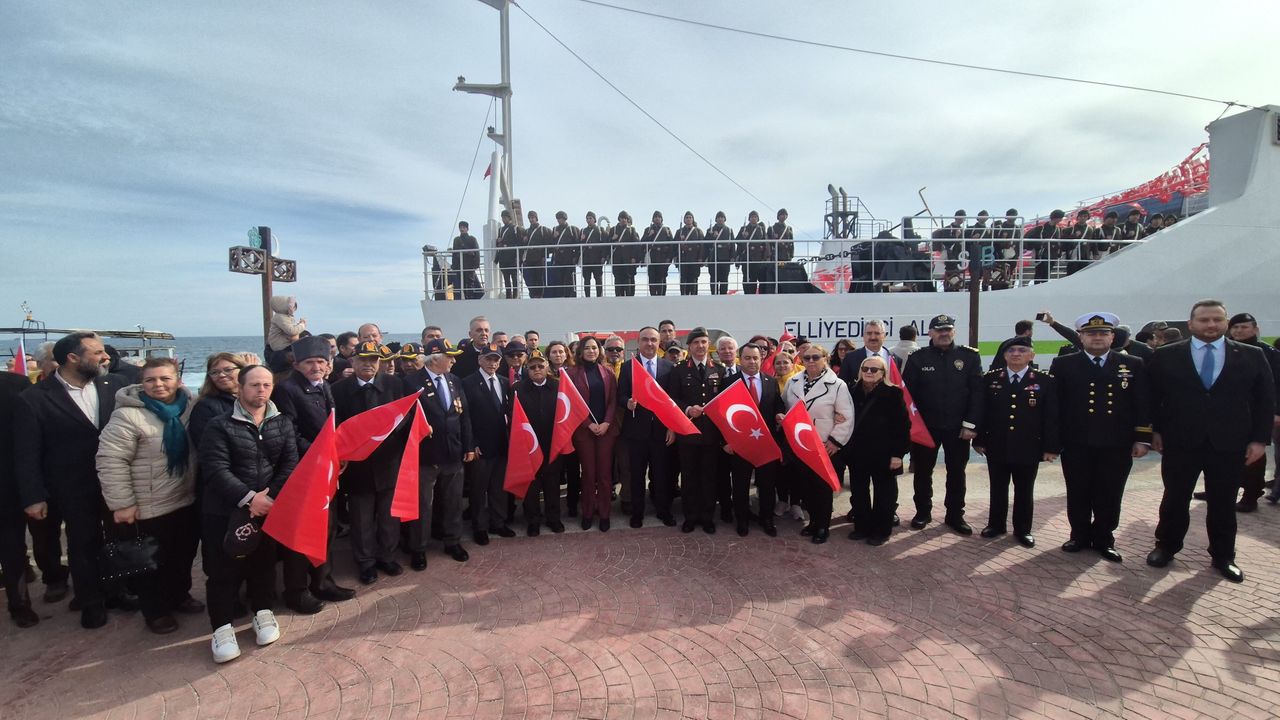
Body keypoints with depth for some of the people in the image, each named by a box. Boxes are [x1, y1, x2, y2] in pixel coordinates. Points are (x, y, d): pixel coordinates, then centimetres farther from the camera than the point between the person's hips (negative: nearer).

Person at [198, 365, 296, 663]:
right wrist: (248, 498, -21)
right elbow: (216, 469, -15)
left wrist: (270, 495, -16)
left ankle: (263, 611, 33)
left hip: (268, 508, 3)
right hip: (224, 511, -3)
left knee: (264, 561, 14)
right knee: (223, 569, 5)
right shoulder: (220, 425, -7)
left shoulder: (283, 424, 3)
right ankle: (223, 626, 21)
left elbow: (290, 464, -3)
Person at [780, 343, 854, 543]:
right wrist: (781, 418, -3)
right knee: (804, 484, 12)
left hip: (824, 446, -4)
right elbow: (785, 407, 17)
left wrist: (836, 440, -14)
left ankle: (823, 526, 20)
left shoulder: (837, 385, -9)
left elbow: (846, 417, -10)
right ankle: (813, 520, 31)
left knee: (822, 486, 5)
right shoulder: (793, 382, 5)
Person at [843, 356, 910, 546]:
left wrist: (898, 453, -14)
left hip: (883, 454, -4)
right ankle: (861, 526, 27)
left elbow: (902, 425, -10)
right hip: (857, 453, 4)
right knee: (858, 493, 13)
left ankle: (881, 531, 22)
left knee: (883, 494, 9)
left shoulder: (893, 393, -9)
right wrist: (846, 448, 3)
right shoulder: (852, 392, 2)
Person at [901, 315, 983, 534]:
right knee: (923, 471, 9)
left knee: (956, 472, 11)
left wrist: (970, 424, -8)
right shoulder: (918, 358, -2)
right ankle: (923, 512, 25)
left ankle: (955, 515, 25)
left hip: (958, 427, 1)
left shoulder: (970, 356, 0)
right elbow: (907, 392, -3)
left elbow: (977, 392, -3)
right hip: (925, 426, 0)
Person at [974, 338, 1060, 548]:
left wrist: (1051, 447, -6)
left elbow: (1052, 416, -2)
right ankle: (996, 524, 26)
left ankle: (1023, 529, 25)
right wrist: (979, 440, 1)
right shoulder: (991, 378, 2)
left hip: (1029, 448, -1)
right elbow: (982, 411, 3)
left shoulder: (1045, 381, -2)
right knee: (998, 488, 12)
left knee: (1024, 490, 11)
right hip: (996, 446, 1)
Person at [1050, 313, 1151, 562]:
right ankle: (1080, 536, 22)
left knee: (1109, 496, 8)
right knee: (1078, 494, 8)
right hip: (1076, 444, -1)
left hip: (1117, 445, 1)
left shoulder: (1133, 365, 7)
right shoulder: (1063, 365, 2)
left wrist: (1142, 439, -1)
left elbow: (1143, 405, 6)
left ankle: (1104, 539, 23)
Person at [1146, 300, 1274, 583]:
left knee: (1224, 503, 12)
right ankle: (1166, 547, 24)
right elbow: (1153, 397, 3)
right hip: (1180, 442, -1)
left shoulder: (1252, 356, 4)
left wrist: (1260, 439, 0)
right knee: (1174, 499, 9)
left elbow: (1265, 401, 5)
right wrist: (1155, 430, -1)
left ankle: (1223, 556, 27)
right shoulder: (1166, 356, -1)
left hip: (1230, 445, 1)